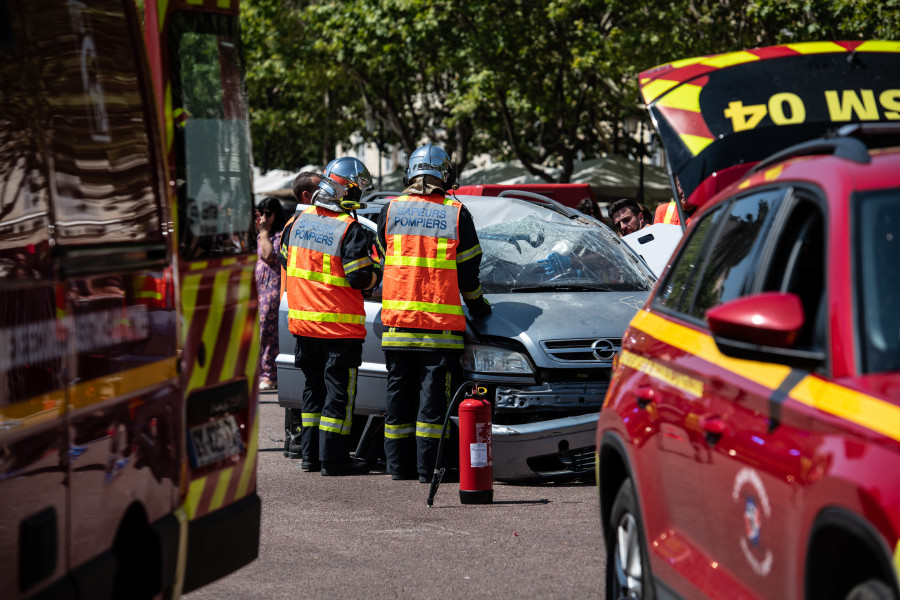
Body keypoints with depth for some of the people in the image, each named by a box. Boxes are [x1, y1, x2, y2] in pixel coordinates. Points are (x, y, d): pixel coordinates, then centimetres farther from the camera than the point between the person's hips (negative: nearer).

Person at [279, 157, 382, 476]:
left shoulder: (299, 221, 4)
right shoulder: (350, 230, -17)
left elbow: (285, 258, 16)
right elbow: (360, 277, -18)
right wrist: (376, 273, 3)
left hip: (302, 320, 7)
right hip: (339, 324, -7)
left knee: (314, 387, 17)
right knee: (339, 390, 1)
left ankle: (310, 453, 20)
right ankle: (332, 457, 1)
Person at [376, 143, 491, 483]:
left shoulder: (390, 210, 5)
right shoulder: (457, 215, -2)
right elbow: (468, 271, 4)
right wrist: (478, 305, 21)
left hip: (397, 319, 3)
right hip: (441, 323, -2)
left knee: (399, 394, 10)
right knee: (433, 395, 0)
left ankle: (399, 465, 13)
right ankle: (428, 467, -3)